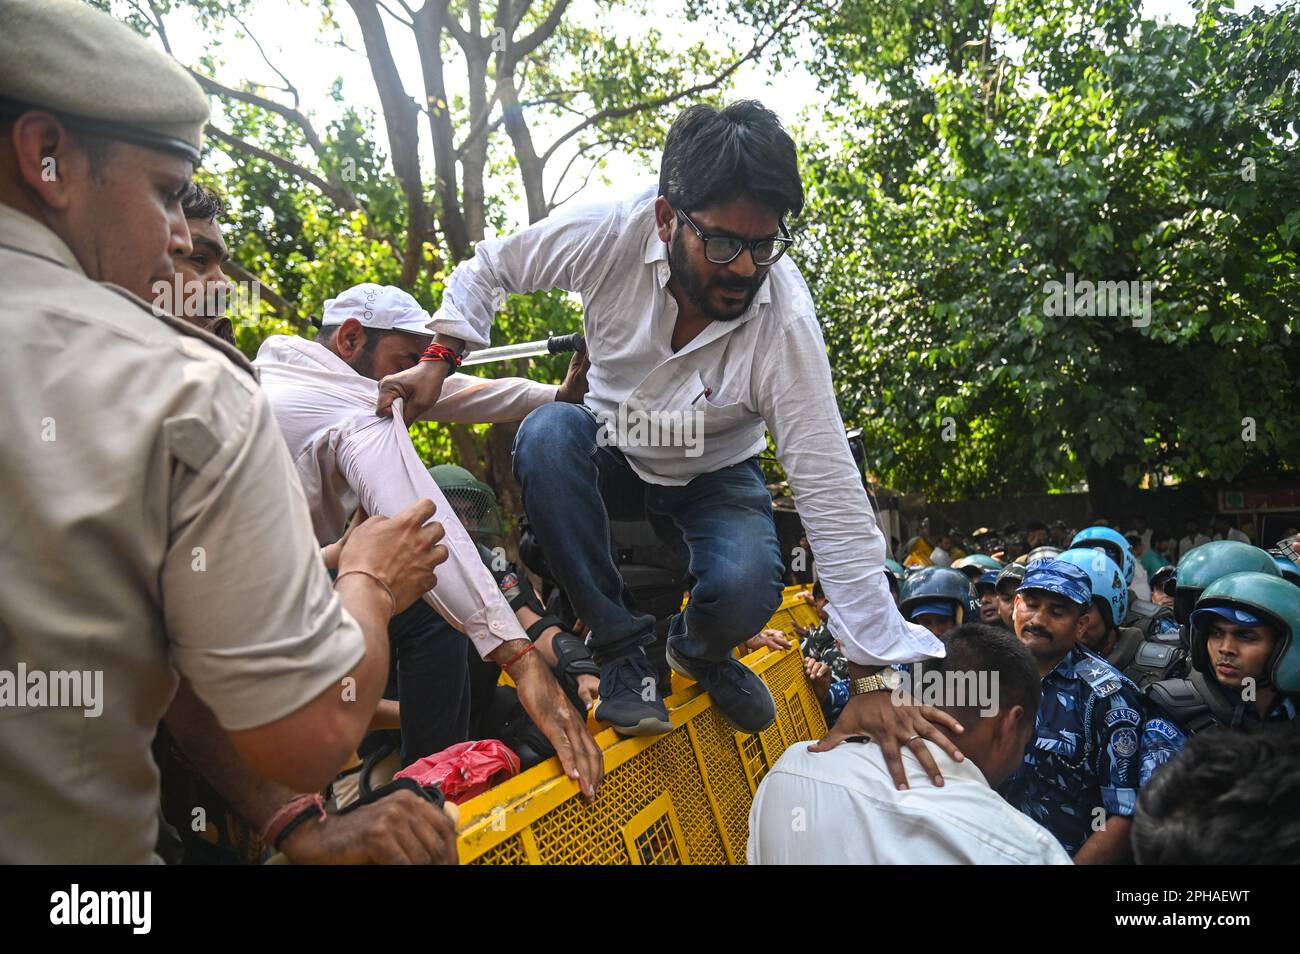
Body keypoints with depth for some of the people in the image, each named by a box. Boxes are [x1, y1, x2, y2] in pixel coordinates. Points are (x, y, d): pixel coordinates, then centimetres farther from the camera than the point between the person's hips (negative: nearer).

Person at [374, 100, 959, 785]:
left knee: (745, 589, -33)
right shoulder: (610, 233, -26)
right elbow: (489, 268, -4)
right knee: (548, 432, -33)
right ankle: (621, 649, -17)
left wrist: (873, 678, -30)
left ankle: (697, 649, 8)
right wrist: (437, 362, -19)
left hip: (713, 478, -2)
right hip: (610, 454, 2)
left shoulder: (785, 320, -30)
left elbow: (830, 494, -30)